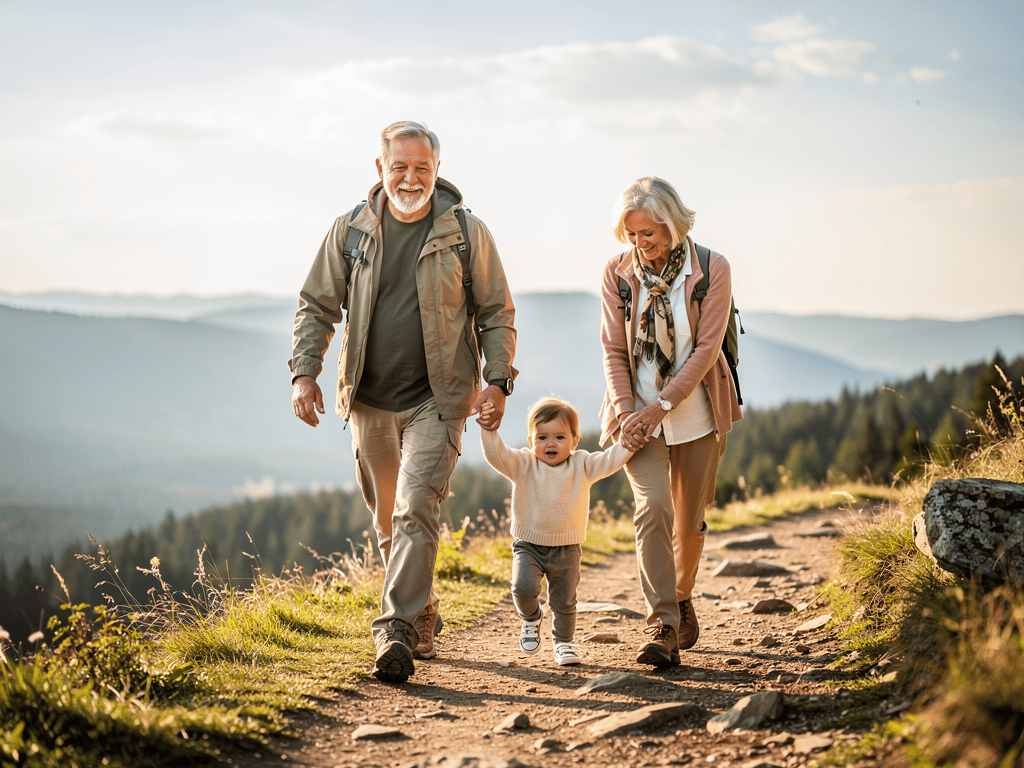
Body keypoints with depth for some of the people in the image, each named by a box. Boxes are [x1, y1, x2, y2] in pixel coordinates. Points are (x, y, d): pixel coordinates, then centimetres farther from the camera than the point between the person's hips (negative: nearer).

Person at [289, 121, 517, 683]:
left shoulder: (466, 232, -2)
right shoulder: (350, 230, 3)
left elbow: (497, 314, 3)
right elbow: (316, 306, 8)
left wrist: (497, 380, -8)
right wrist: (304, 372, -3)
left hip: (437, 400, -3)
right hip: (369, 401, 4)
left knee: (416, 511, -17)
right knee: (387, 522, 12)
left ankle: (396, 634, -18)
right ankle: (423, 620, 30)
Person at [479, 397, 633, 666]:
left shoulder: (582, 465, -1)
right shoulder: (523, 465, -5)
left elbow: (611, 459, -4)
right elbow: (497, 455, -17)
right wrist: (489, 430, -31)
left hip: (567, 549, 1)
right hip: (528, 545, -1)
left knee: (564, 602, 7)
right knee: (524, 587, -22)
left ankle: (563, 643, 31)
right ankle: (531, 618, 11)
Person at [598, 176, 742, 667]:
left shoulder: (712, 270, -9)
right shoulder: (617, 273, -3)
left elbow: (706, 349, -11)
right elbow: (613, 350, -1)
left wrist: (660, 405, -18)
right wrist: (626, 409, -14)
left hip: (696, 412, 0)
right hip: (638, 412, 0)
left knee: (689, 518, 10)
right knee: (652, 507, -18)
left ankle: (682, 598, 38)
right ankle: (662, 628, -18)